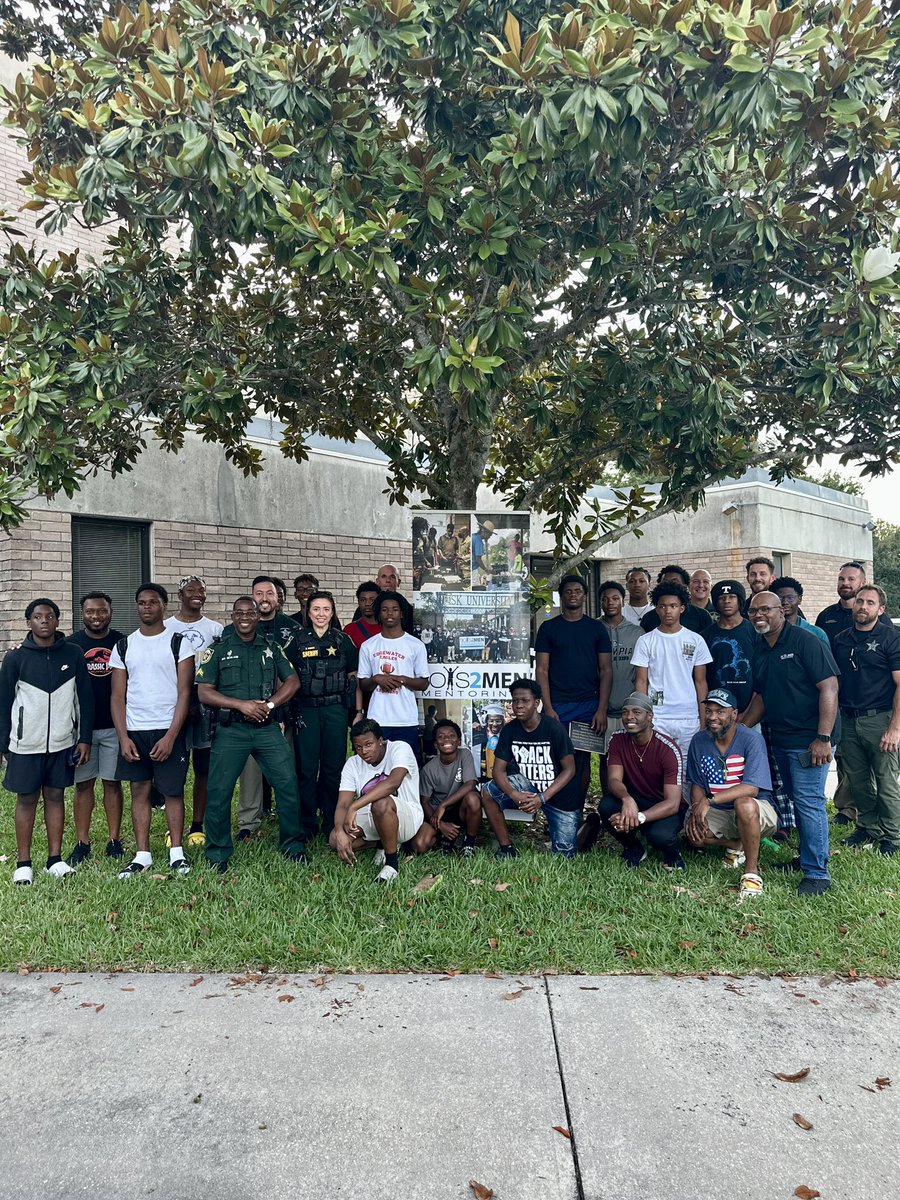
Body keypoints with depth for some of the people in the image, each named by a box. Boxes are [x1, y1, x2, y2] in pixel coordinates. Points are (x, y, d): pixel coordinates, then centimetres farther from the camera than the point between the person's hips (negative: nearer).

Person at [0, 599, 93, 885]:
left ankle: (55, 859, 18)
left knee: (56, 796, 9)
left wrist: (84, 739, 0)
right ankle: (23, 863, 17)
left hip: (62, 742, 1)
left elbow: (85, 698, 3)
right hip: (26, 743, -1)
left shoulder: (73, 654, -1)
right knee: (26, 799, 7)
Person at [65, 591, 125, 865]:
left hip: (114, 726, 0)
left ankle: (114, 840, 14)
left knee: (112, 782, 6)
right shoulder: (71, 644, 2)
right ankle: (82, 843, 14)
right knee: (83, 784, 5)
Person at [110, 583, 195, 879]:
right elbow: (118, 696, 7)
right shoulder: (123, 646, 8)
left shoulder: (178, 642, -1)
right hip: (134, 731, 3)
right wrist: (123, 738, -4)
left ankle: (176, 853, 12)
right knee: (139, 790, 7)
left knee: (173, 790, 2)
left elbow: (184, 693, -5)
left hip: (169, 731, -3)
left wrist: (170, 736, -13)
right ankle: (142, 855, 15)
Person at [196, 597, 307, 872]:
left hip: (267, 728, 2)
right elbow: (204, 693, -3)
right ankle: (218, 855, 18)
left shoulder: (271, 648, 11)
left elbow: (292, 681, 8)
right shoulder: (217, 650, 4)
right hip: (230, 730, -2)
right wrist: (242, 705, -13)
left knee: (289, 785, -1)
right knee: (219, 793, 0)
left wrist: (269, 704, -9)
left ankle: (293, 846, 17)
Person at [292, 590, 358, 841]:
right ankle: (307, 825, 14)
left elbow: (354, 677, 9)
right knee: (306, 768, 3)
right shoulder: (298, 640, 5)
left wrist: (357, 711, 3)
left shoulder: (343, 640, 7)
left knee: (334, 767, 4)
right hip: (306, 710, 0)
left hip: (335, 710, 1)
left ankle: (332, 823, 16)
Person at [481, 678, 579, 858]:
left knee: (563, 856, -3)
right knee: (488, 792, -20)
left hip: (560, 794, -3)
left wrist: (542, 798, -28)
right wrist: (514, 794, -30)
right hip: (528, 785, 4)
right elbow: (498, 770, -10)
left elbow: (569, 769, -18)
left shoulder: (553, 728, -19)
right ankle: (506, 848, -6)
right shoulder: (509, 730, -8)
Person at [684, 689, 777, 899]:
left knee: (744, 804, -39)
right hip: (718, 813, 5)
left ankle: (752, 873, -21)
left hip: (757, 811, -4)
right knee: (694, 833, -25)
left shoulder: (751, 739, -17)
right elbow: (697, 784, 5)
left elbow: (751, 788, -26)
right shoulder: (699, 741, -1)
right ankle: (737, 845, 6)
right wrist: (696, 810, -16)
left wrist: (708, 800, -34)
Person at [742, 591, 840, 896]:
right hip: (781, 740, 8)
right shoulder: (759, 651, 11)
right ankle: (807, 857, 29)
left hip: (808, 741, -8)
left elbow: (829, 687, -17)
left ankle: (816, 873, 0)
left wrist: (823, 738, -21)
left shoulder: (805, 642, -12)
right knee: (798, 800, 16)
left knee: (809, 802, -8)